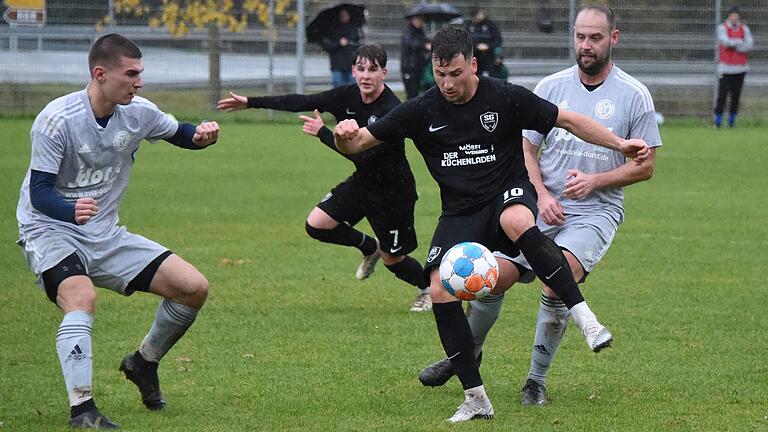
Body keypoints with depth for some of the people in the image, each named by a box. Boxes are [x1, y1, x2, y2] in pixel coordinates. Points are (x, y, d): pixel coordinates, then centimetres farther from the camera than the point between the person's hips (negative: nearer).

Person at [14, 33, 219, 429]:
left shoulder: (138, 113, -4)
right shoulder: (57, 119, -21)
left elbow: (178, 134, 17)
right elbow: (39, 194, -23)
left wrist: (201, 135, -8)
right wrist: (72, 211, -45)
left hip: (105, 237, 6)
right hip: (50, 230, -6)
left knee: (194, 288, -2)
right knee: (81, 297, -37)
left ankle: (144, 363, 22)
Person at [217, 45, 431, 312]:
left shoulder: (392, 111, -29)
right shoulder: (348, 96, -7)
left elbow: (364, 156, -33)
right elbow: (303, 102, 0)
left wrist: (323, 133, -28)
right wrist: (251, 102, 1)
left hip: (393, 191, -7)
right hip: (363, 180, 7)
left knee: (392, 260, 3)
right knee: (316, 225, -4)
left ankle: (429, 289, 35)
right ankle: (369, 247, 23)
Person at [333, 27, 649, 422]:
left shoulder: (505, 98, -7)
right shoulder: (421, 111, -2)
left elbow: (568, 121, 1)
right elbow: (359, 144, 2)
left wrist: (620, 144, -6)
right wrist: (344, 135, -22)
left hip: (509, 195, -3)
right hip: (460, 213, 3)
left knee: (516, 222, -40)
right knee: (440, 289, -19)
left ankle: (583, 316, -35)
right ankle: (475, 399, -9)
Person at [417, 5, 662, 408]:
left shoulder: (634, 95, 0)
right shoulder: (551, 86, 6)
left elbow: (644, 166, 3)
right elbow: (525, 148, 9)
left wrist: (595, 180, -11)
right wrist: (542, 195, -7)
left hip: (596, 211, -3)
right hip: (542, 206, 3)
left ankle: (537, 380, -9)